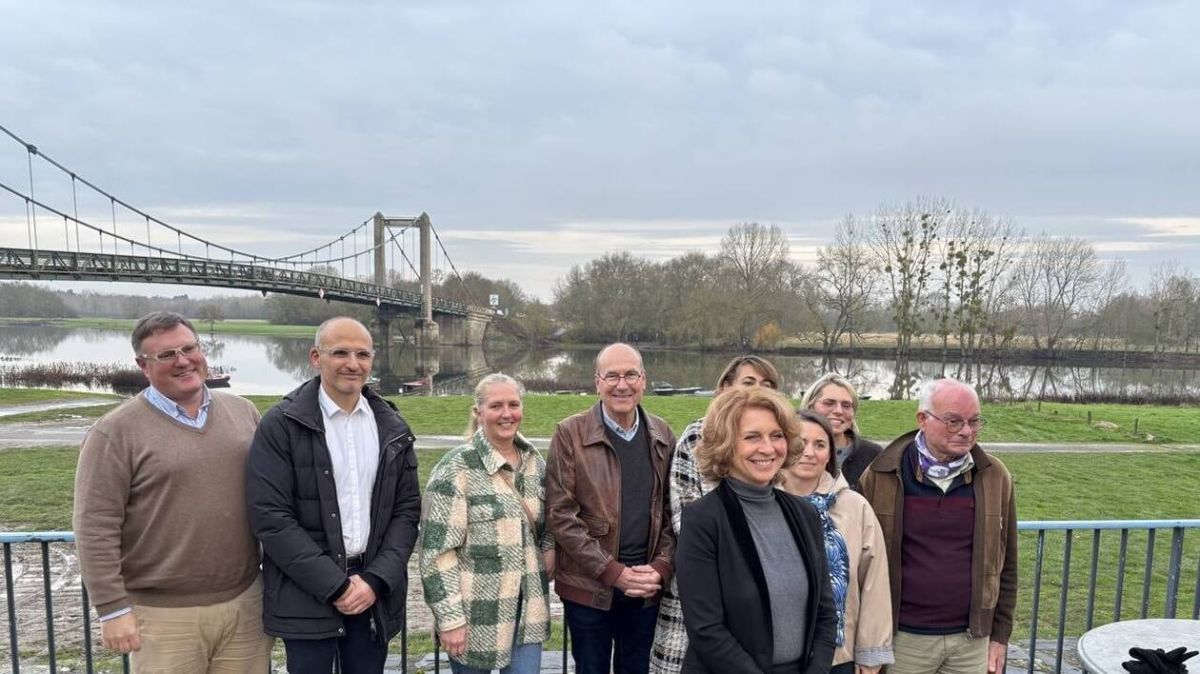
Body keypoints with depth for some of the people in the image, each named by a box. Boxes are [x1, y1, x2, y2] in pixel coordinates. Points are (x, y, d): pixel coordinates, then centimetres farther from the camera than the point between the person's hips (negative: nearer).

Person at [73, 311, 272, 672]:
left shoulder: (242, 411, 6)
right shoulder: (116, 432, -8)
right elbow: (95, 526, -9)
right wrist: (112, 608, -10)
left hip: (245, 602, 4)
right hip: (164, 615, -3)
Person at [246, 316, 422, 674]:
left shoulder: (392, 427, 6)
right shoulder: (282, 424, -7)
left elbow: (407, 509, 4)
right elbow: (270, 517, -11)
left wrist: (377, 580, -8)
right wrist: (335, 585, -13)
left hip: (375, 594, 3)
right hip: (307, 595, -3)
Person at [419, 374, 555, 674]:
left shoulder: (535, 462, 4)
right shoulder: (457, 467, -14)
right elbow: (436, 549, -15)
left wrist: (547, 565, 2)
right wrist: (450, 618, -16)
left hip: (527, 609, 5)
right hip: (476, 612, -4)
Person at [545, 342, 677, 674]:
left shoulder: (662, 434, 3)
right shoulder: (570, 433, -8)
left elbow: (672, 511, 6)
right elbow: (561, 515, -11)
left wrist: (661, 567, -8)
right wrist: (612, 572, -14)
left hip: (647, 586, 3)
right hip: (588, 586, -3)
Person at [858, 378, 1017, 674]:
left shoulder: (995, 477, -1)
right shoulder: (881, 476, -8)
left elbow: (1005, 565, 8)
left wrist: (1000, 635, 8)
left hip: (972, 641, 2)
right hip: (903, 639, -2)